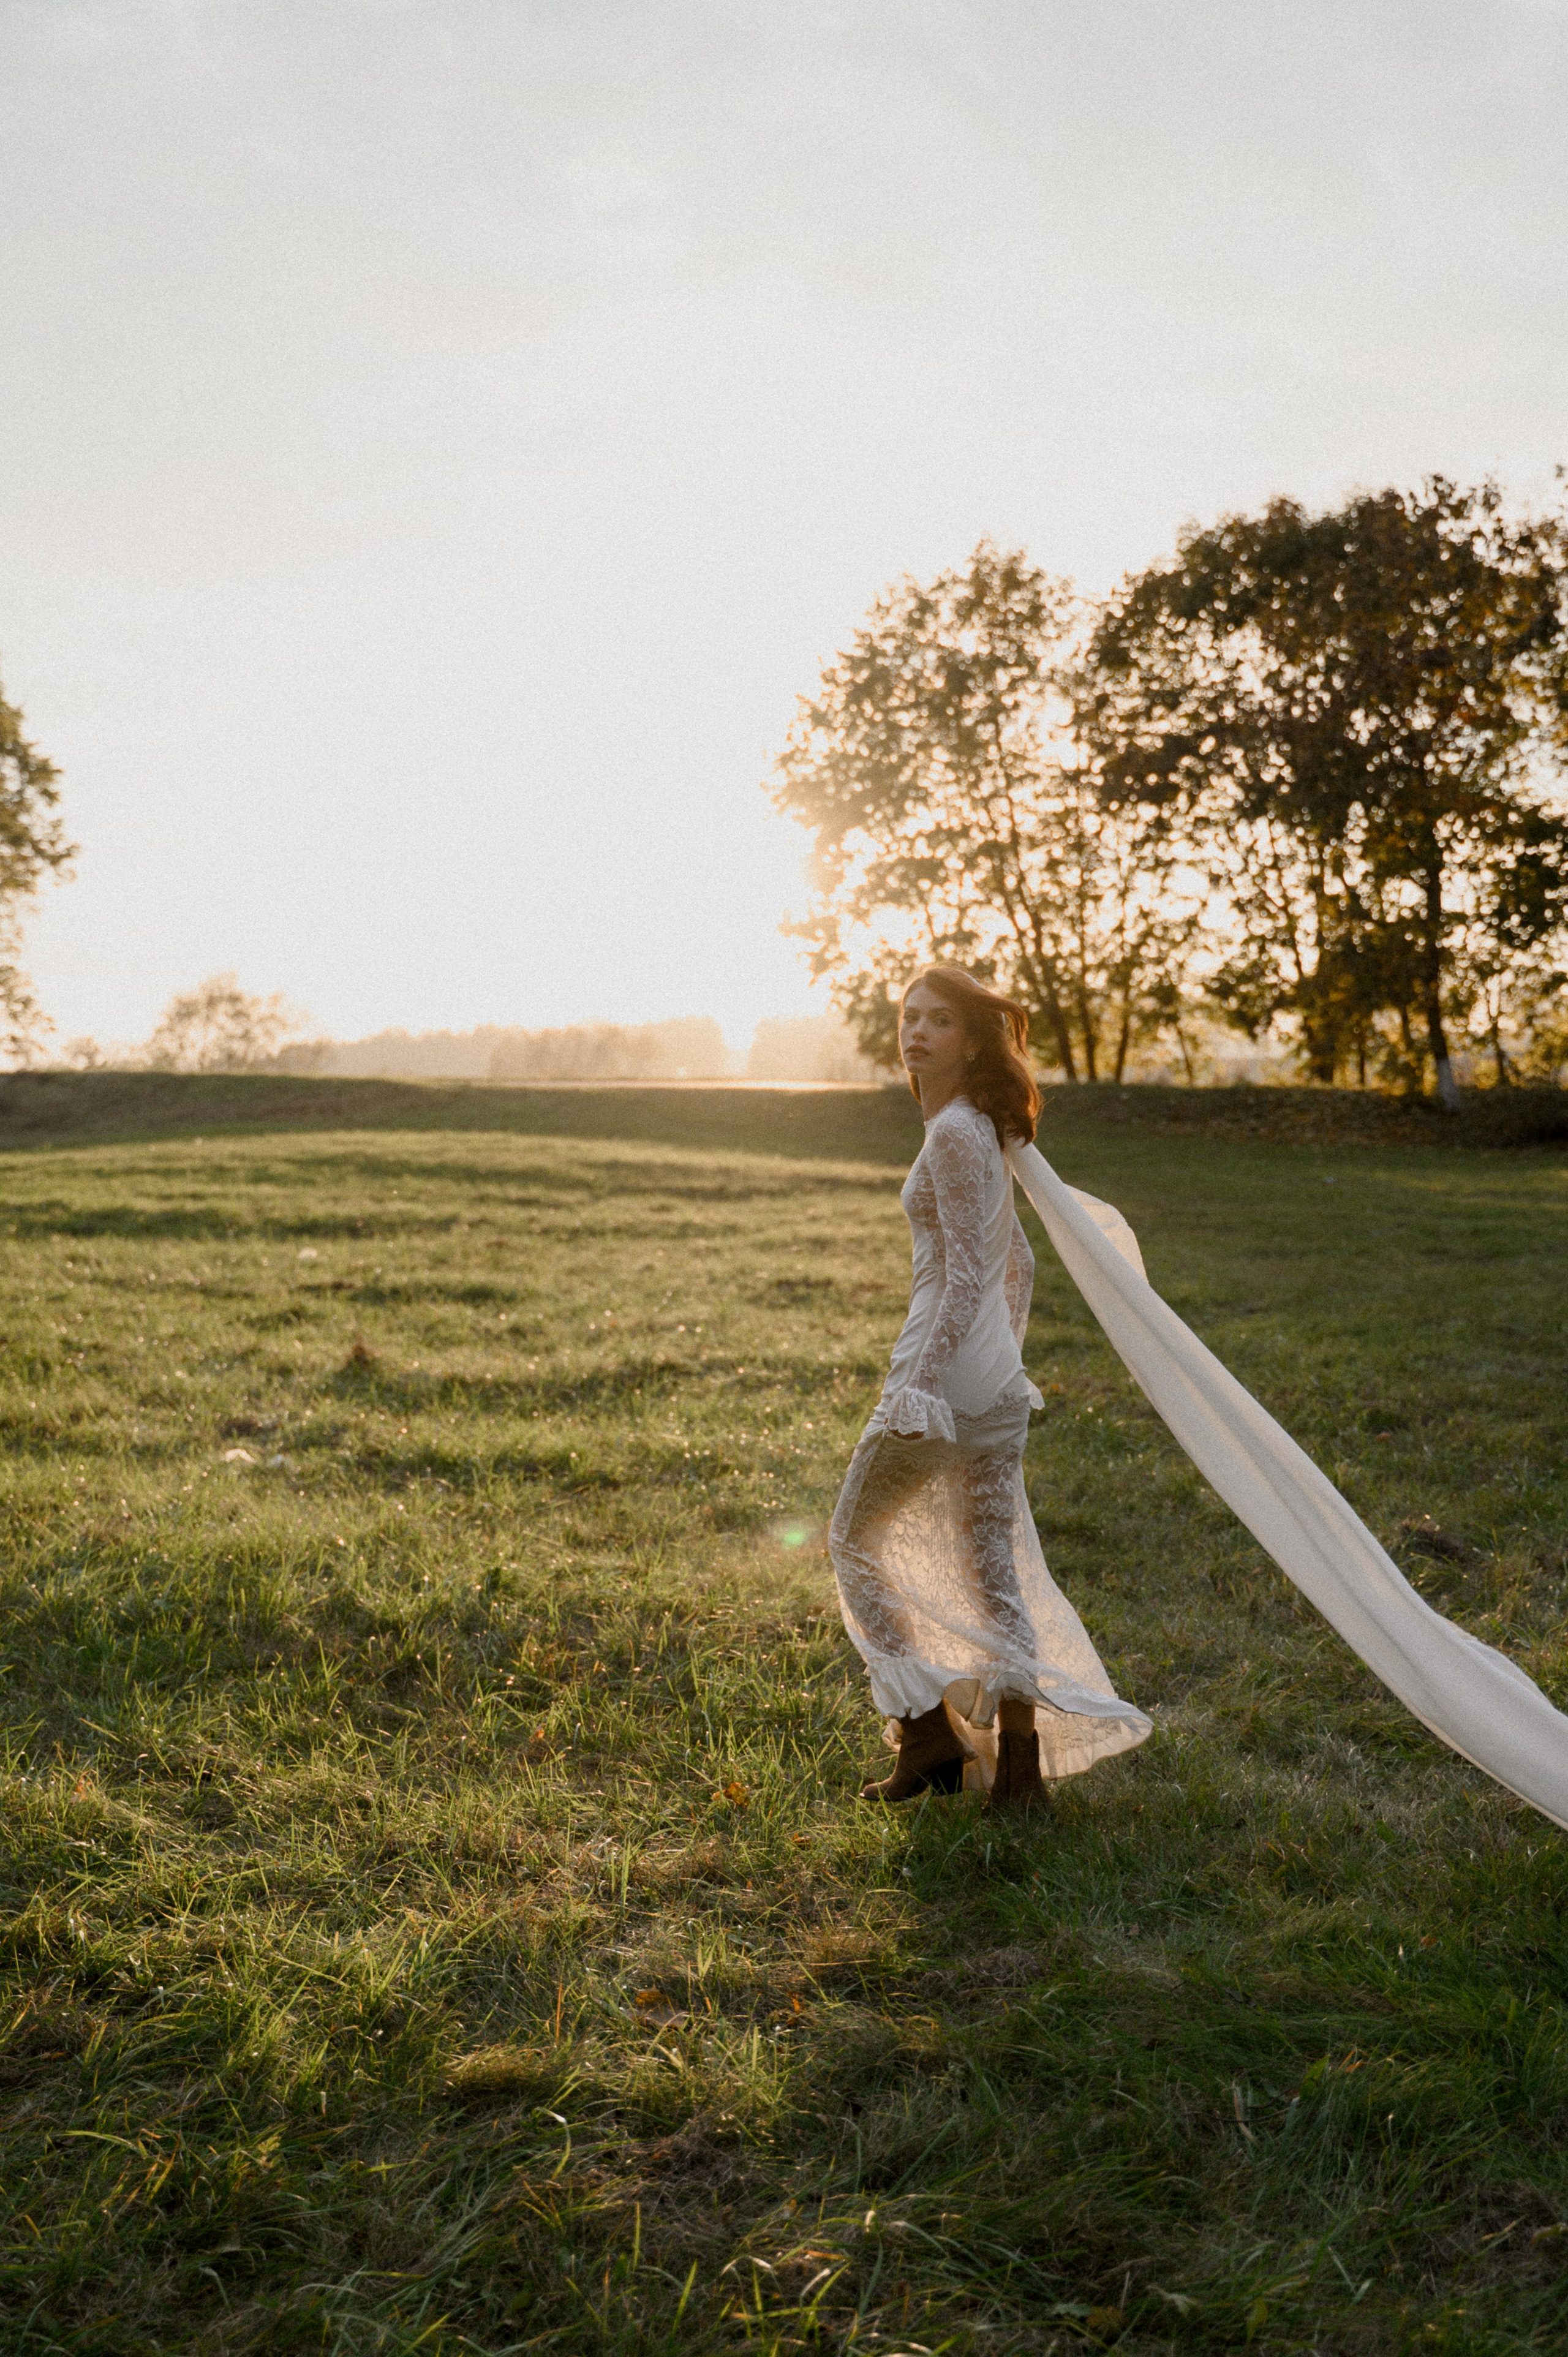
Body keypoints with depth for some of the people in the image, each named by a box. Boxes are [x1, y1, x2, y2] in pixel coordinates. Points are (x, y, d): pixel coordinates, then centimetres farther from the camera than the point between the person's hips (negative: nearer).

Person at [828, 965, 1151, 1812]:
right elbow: (1019, 1265, 21)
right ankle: (1020, 1756, 16)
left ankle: (929, 1726, 9)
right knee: (993, 1564, 12)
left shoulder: (954, 1133, -14)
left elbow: (967, 1277, -20)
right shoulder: (985, 1133, 15)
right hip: (999, 1381, 9)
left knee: (856, 1539, 8)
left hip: (948, 1368, -9)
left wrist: (917, 1386, -22)